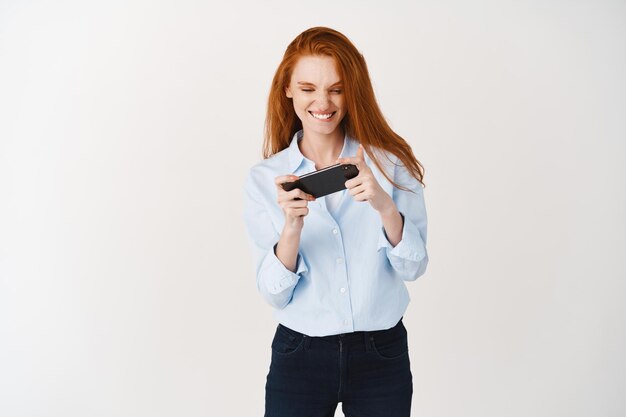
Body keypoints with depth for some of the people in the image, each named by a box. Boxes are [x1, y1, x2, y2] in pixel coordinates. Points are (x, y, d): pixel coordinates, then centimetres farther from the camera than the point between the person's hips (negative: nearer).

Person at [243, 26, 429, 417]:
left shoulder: (391, 162, -4)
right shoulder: (264, 178, -3)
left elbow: (413, 267, -7)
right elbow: (275, 293, -7)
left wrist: (385, 206, -24)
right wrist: (292, 226, -25)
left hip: (383, 355, 0)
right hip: (300, 355, 0)